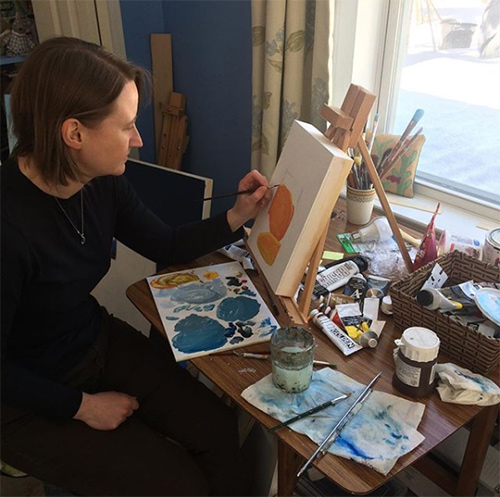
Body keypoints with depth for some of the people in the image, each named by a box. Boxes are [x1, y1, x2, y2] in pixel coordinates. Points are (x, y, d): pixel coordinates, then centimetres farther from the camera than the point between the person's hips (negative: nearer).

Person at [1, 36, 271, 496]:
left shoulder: (102, 183, -11)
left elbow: (167, 246, 5)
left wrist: (238, 215, -7)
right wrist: (83, 406, -14)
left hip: (98, 341, 6)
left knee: (220, 430, -4)